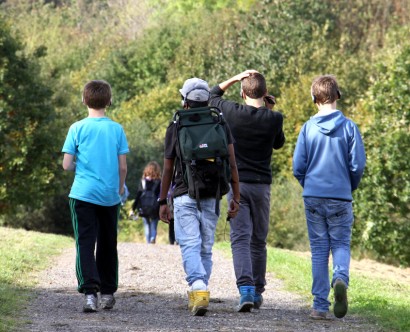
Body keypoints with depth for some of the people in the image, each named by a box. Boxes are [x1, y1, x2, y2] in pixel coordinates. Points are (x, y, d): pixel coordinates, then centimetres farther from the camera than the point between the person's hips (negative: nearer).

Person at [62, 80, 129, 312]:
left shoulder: (77, 128, -3)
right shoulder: (116, 129, 1)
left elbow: (67, 165, -4)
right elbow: (123, 166, 1)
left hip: (83, 194, -2)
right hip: (110, 195, 2)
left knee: (85, 244, -5)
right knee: (108, 245, 14)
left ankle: (90, 292, -21)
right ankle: (108, 292, 23)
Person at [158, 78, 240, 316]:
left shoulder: (176, 127, 1)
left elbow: (168, 169, 5)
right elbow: (232, 165, 2)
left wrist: (163, 201, 13)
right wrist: (236, 198, 6)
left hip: (184, 196, -3)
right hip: (211, 197, 3)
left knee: (190, 246, -9)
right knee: (206, 248, 13)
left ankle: (199, 290, -29)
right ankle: (198, 295, 19)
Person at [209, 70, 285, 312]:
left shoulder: (232, 112, -6)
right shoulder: (274, 119, -5)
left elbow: (212, 96, 14)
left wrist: (235, 79, 9)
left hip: (237, 183, -1)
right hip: (262, 185, 1)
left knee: (240, 238, -6)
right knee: (259, 241, 13)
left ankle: (246, 289, -24)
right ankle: (257, 292, 21)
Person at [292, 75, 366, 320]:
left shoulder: (308, 128, -2)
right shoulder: (349, 127, -4)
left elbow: (298, 166, -1)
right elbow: (358, 164, -4)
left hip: (313, 197, 1)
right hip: (341, 198, -1)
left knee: (319, 249, 7)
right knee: (341, 244, 9)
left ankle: (320, 306, 6)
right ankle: (341, 278, -22)